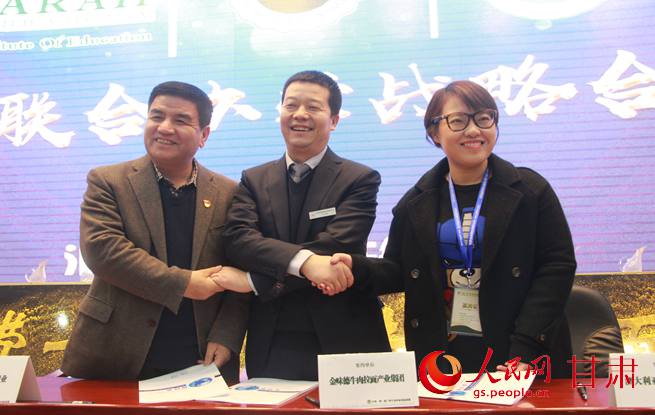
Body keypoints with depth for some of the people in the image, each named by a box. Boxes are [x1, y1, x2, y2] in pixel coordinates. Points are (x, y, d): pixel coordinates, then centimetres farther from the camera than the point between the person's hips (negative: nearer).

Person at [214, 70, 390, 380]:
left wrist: (254, 280, -17)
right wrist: (304, 261, -27)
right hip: (271, 348, 2)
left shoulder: (360, 180, -2)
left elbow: (335, 247, -15)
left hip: (344, 346, -2)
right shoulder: (254, 180, 7)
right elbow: (237, 239, -10)